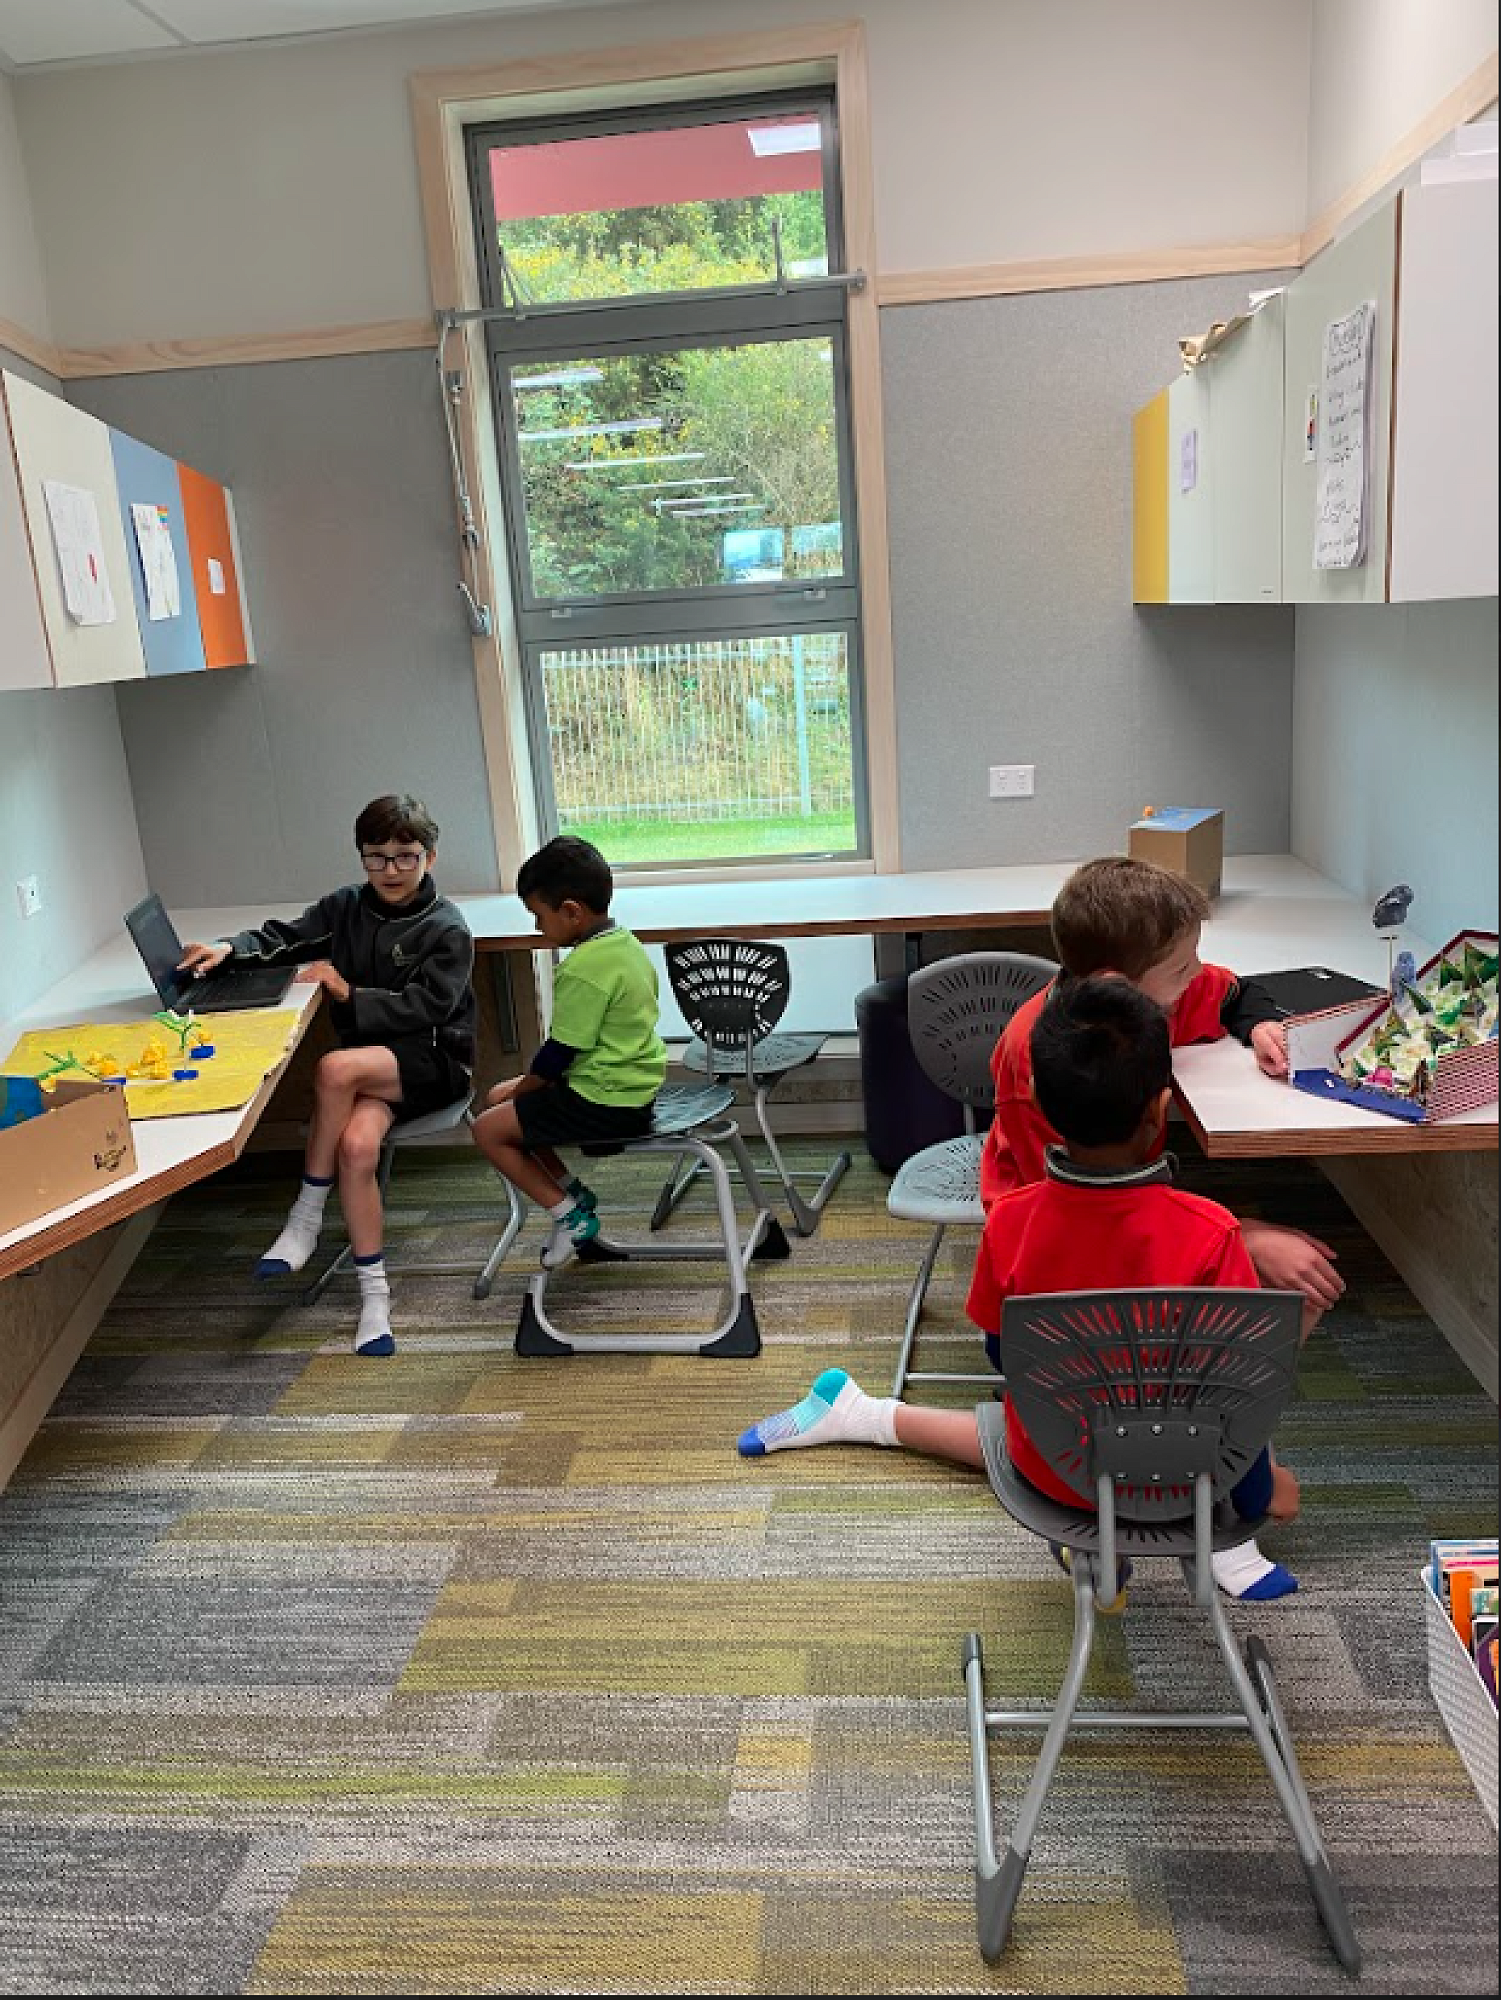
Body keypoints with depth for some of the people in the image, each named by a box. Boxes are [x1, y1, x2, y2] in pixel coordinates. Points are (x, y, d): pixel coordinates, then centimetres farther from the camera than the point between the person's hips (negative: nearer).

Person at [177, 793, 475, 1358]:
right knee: (357, 1145, -28)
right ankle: (374, 1294, -16)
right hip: (369, 1061, 4)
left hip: (431, 1061, -4)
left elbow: (425, 1009, -13)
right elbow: (283, 938, 12)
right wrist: (230, 947, -8)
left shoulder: (447, 931, -6)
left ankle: (306, 1217, -16)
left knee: (335, 1068, -34)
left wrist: (347, 992, -18)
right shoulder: (345, 907, 9)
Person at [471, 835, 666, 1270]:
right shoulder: (625, 943, 5)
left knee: (488, 1129, 0)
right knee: (499, 1096, 19)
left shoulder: (582, 969, -25)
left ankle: (569, 1214, 3)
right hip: (635, 1086, 10)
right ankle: (572, 1190, 17)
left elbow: (559, 1053, -20)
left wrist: (520, 1088, 1)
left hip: (604, 1103, -10)